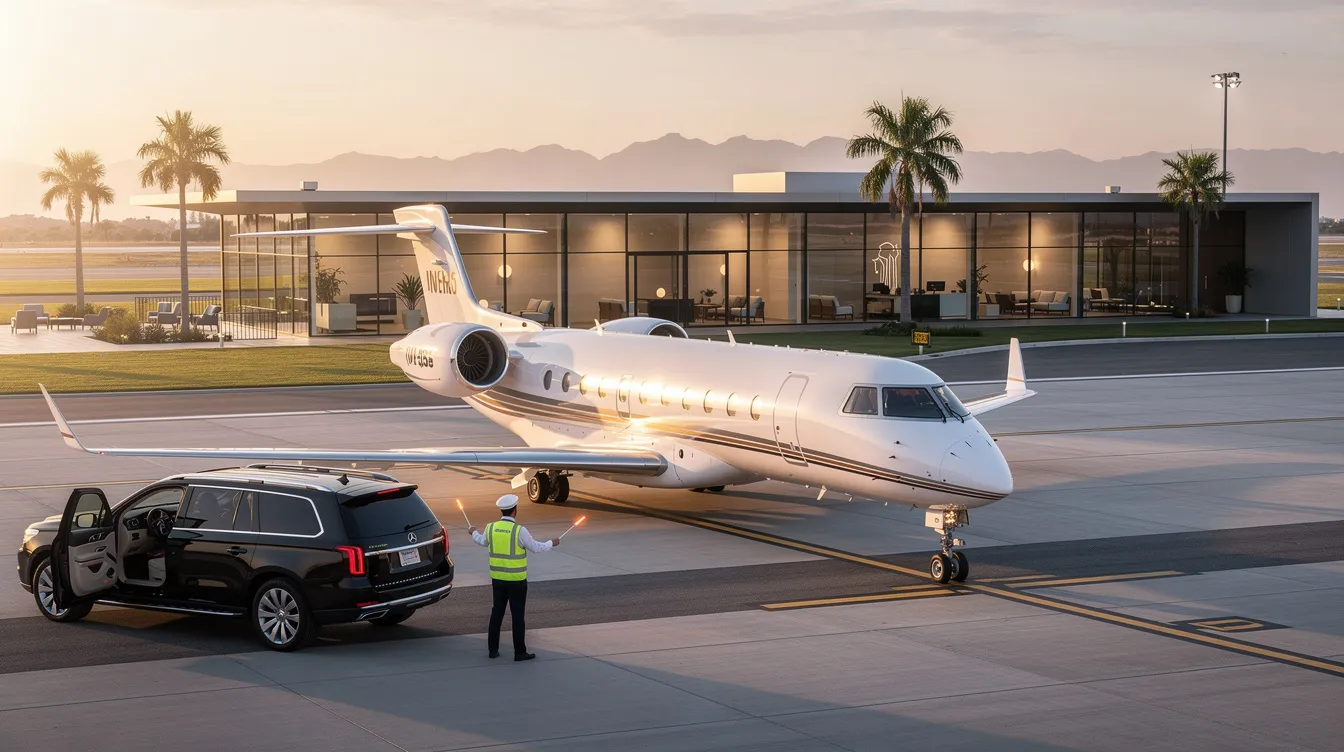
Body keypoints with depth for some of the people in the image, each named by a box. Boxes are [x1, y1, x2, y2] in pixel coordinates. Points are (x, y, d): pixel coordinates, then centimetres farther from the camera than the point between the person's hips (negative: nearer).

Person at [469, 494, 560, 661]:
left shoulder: (491, 528, -3)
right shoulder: (519, 530, -18)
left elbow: (482, 542, 18)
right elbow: (535, 547, -6)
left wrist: (474, 532, 40)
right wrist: (551, 543, 13)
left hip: (497, 578, 5)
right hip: (516, 580, -5)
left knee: (497, 612, 14)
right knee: (518, 615, 2)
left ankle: (493, 649, 17)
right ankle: (519, 652, 6)